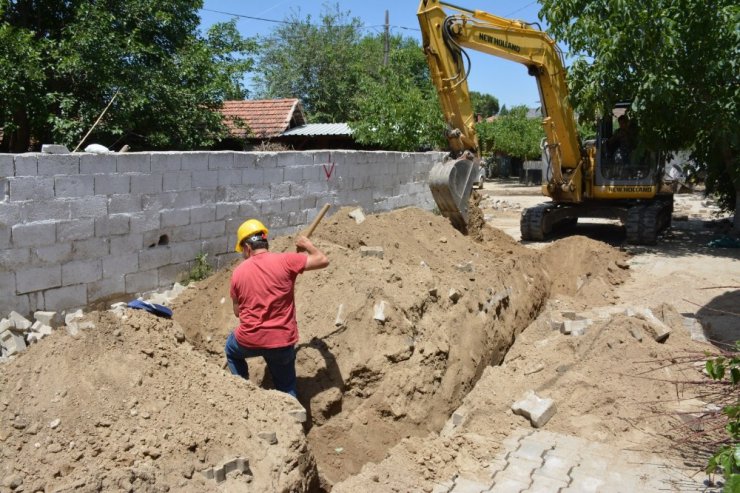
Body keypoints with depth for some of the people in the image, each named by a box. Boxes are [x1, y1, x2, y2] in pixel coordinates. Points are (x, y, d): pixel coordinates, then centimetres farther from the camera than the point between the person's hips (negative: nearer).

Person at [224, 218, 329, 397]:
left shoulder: (238, 272, -3)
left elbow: (237, 311, 8)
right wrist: (308, 245, 11)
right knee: (286, 389, 17)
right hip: (282, 341, -1)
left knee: (231, 350, 36)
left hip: (249, 340, 1)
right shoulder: (284, 261, -11)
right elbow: (323, 260, -7)